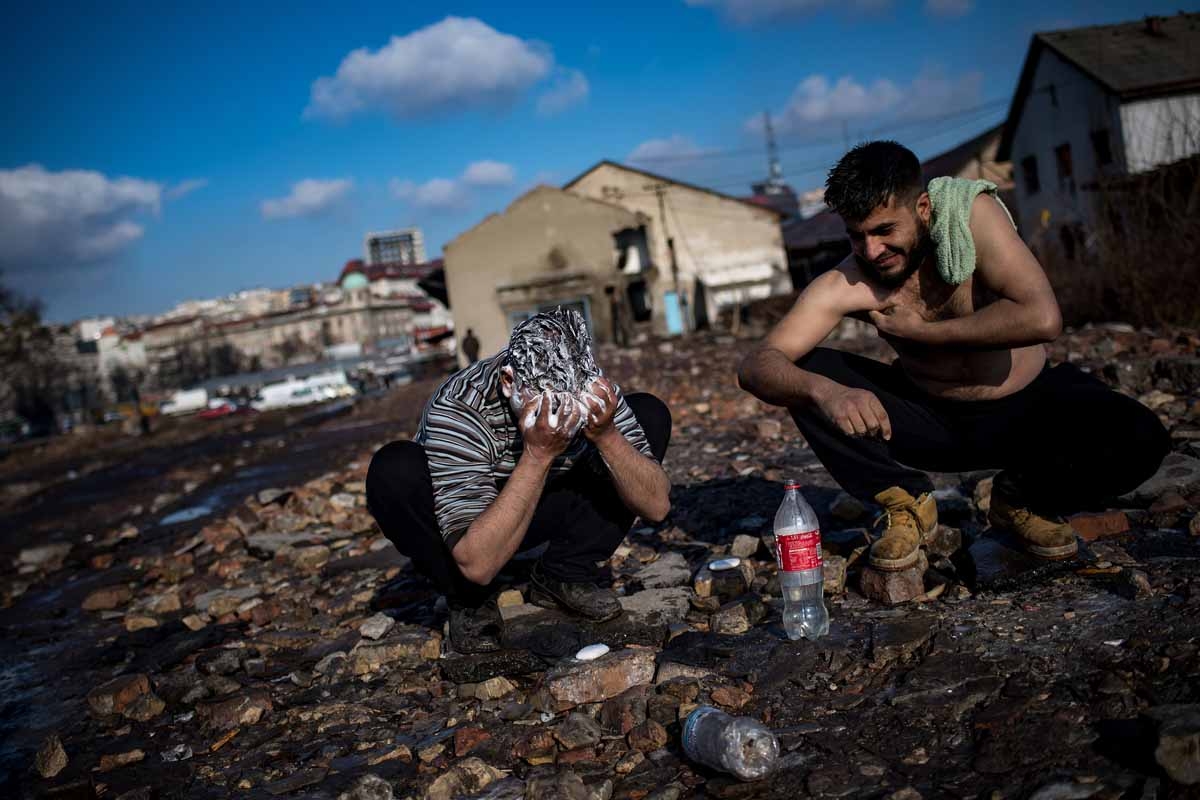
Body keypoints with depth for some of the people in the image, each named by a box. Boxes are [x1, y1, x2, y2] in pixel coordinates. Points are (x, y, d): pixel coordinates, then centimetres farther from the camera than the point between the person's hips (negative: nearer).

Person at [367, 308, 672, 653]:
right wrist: (538, 454, -48)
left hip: (543, 512, 4)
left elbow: (657, 505, -22)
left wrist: (606, 434, -39)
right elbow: (478, 563, -42)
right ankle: (468, 599, -9)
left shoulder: (591, 389, -22)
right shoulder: (458, 408, -35)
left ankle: (563, 574, -3)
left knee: (649, 414, -11)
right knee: (395, 470, -36)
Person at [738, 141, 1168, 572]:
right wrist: (825, 392, -48)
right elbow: (755, 366, -27)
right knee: (804, 378, -21)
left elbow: (1042, 319, -33)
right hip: (929, 421, 1)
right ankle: (907, 501, -1)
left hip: (1026, 409, -1)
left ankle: (1021, 498, 2)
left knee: (1140, 438, -28)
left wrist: (918, 330, -26)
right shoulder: (847, 284, -20)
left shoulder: (973, 214, -22)